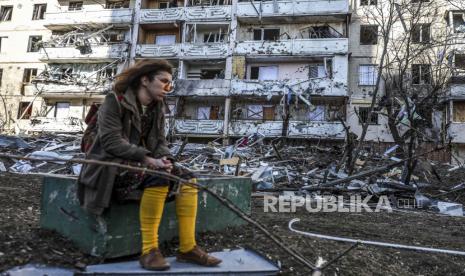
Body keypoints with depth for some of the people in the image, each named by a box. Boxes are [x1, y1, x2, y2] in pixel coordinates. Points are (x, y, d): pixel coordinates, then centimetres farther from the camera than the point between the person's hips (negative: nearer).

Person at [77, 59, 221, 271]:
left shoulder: (158, 107, 10)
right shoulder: (115, 101, -10)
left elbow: (160, 141, 7)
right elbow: (111, 141, -20)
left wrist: (164, 159, -17)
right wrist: (147, 159, -29)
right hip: (111, 165, -7)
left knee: (187, 178, -11)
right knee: (158, 177, -34)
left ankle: (188, 248, -12)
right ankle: (149, 250, -26)